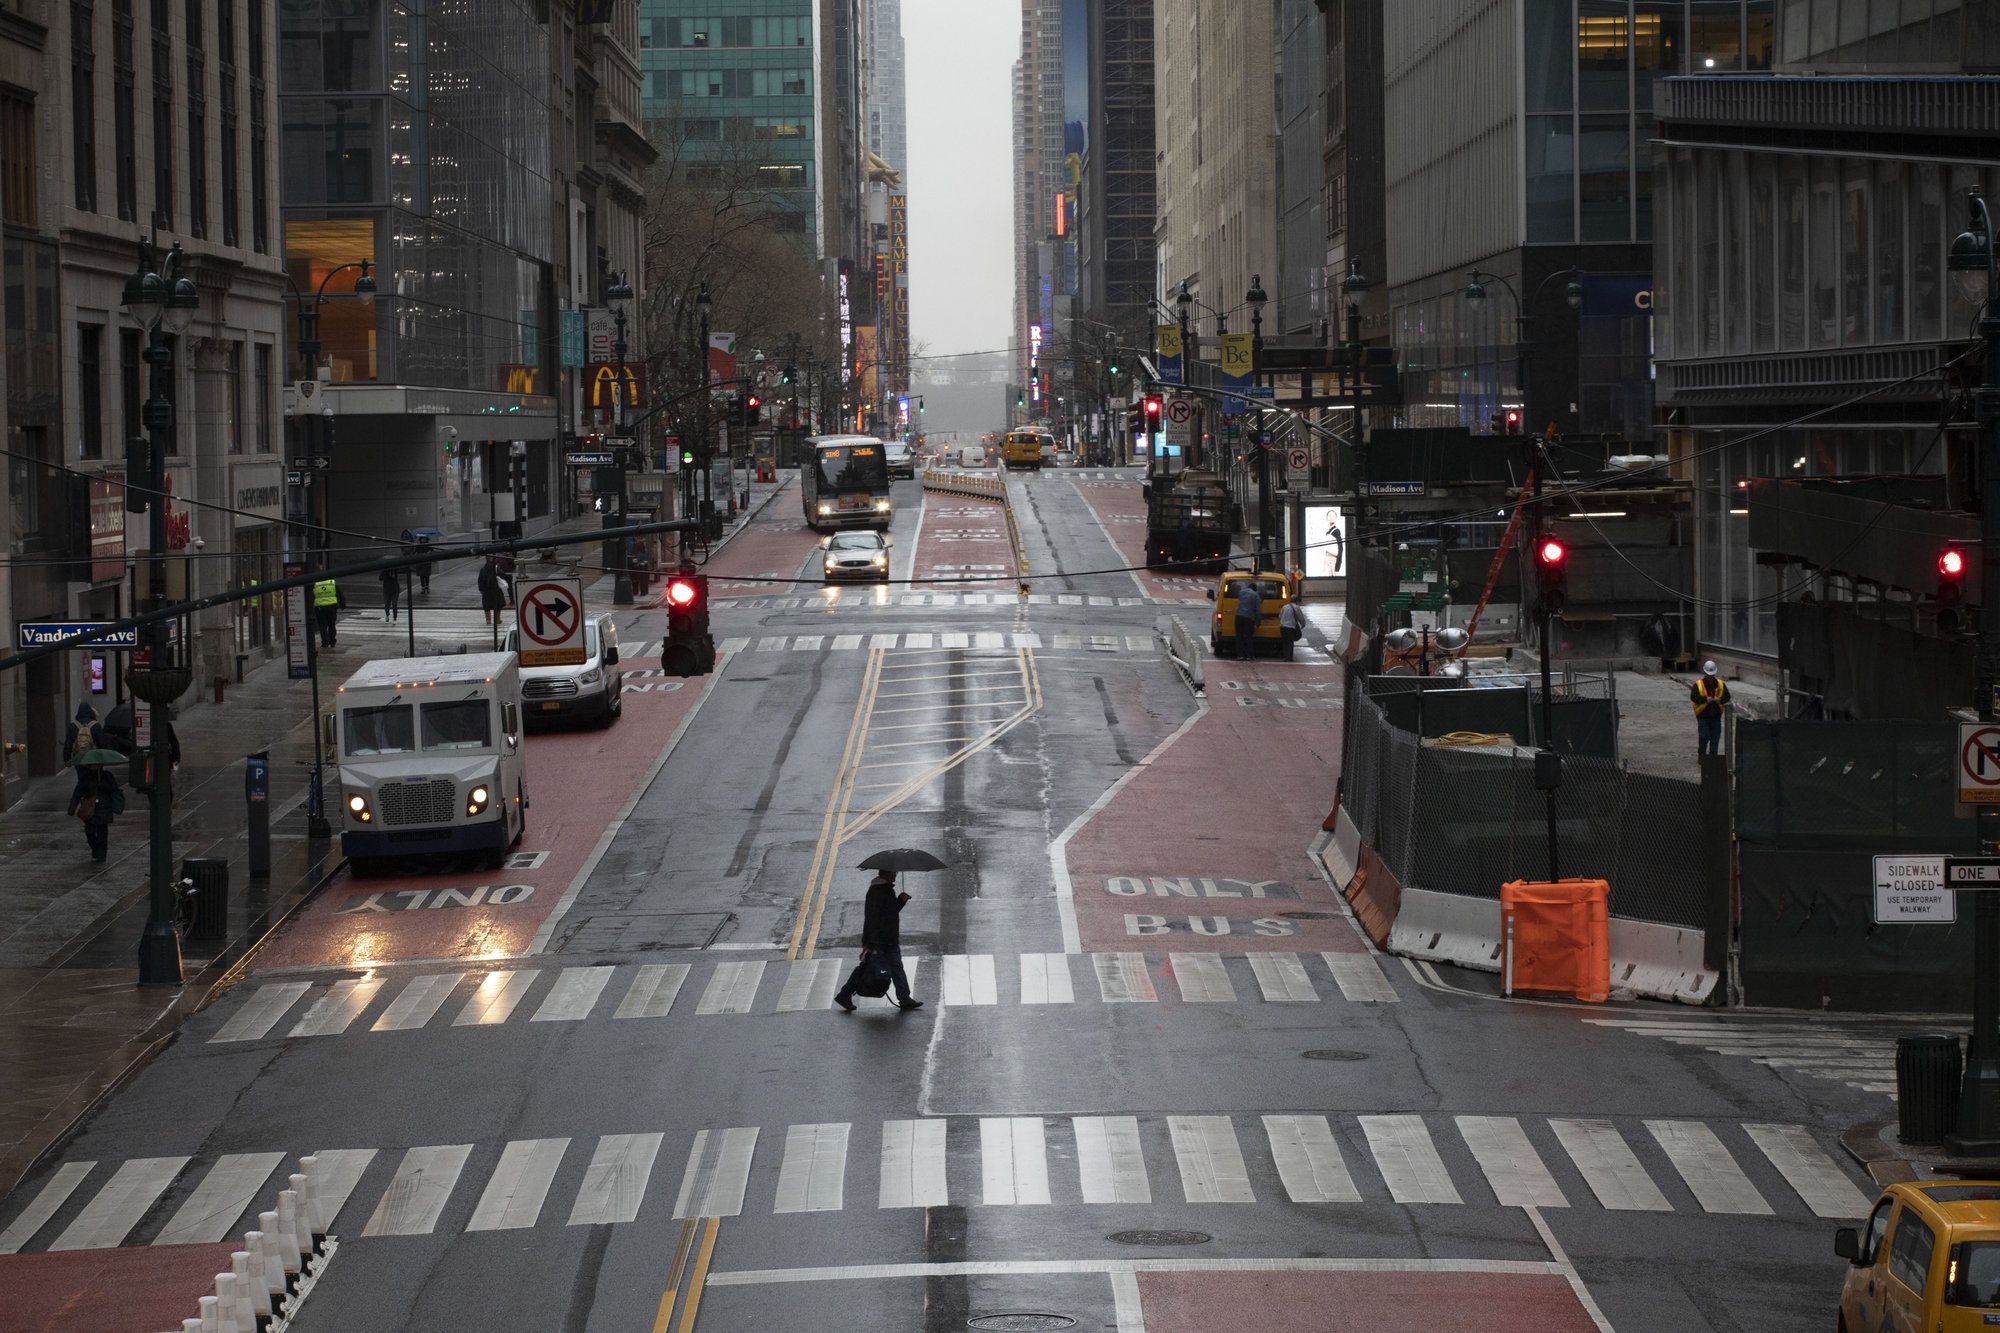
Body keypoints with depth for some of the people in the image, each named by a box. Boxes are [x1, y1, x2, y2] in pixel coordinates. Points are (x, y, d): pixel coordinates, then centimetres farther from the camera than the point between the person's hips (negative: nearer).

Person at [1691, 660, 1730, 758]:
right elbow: (1693, 697, -12)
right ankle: (1702, 756, 4)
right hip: (1703, 716, -3)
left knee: (1715, 738, 7)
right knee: (1704, 737, -8)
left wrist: (1720, 700, -15)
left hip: (1716, 716, 3)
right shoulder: (1698, 684, -4)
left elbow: (1727, 696, 6)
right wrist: (1705, 699, -24)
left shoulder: (1720, 684, 7)